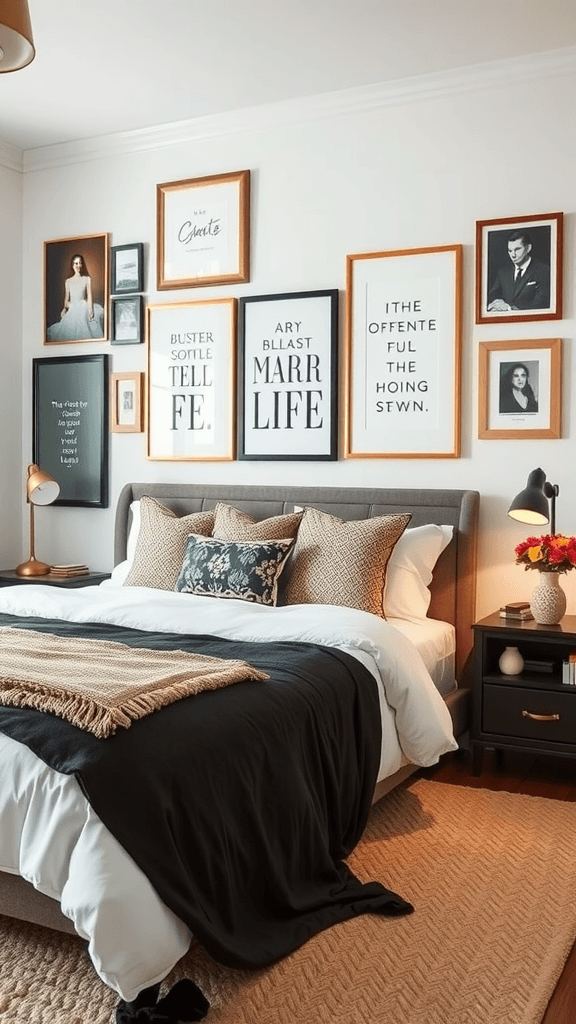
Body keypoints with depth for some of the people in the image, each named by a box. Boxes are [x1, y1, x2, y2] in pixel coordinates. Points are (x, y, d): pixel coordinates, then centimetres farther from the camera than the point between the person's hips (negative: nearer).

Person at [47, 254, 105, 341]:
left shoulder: (87, 279, 7)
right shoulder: (68, 281, 15)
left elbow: (89, 296, 1)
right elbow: (66, 298, 15)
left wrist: (90, 311, -12)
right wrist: (64, 308, -5)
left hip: (83, 308, -3)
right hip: (72, 310, 3)